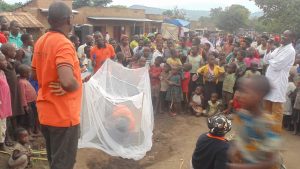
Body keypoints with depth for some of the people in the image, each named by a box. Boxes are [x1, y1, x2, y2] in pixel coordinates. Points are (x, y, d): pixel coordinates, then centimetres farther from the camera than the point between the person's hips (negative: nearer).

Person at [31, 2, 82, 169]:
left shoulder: (40, 41, 6)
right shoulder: (64, 44, -21)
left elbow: (35, 74, 17)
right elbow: (67, 82, -33)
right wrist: (78, 84, -13)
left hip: (45, 112, 9)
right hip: (63, 114, -8)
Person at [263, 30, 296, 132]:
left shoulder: (290, 51, -12)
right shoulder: (278, 49, 14)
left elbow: (276, 65, -20)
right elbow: (266, 60, 12)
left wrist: (270, 61, -1)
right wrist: (268, 50, -3)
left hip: (278, 83, -9)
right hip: (269, 80, 9)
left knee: (276, 109, -1)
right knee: (267, 105, 18)